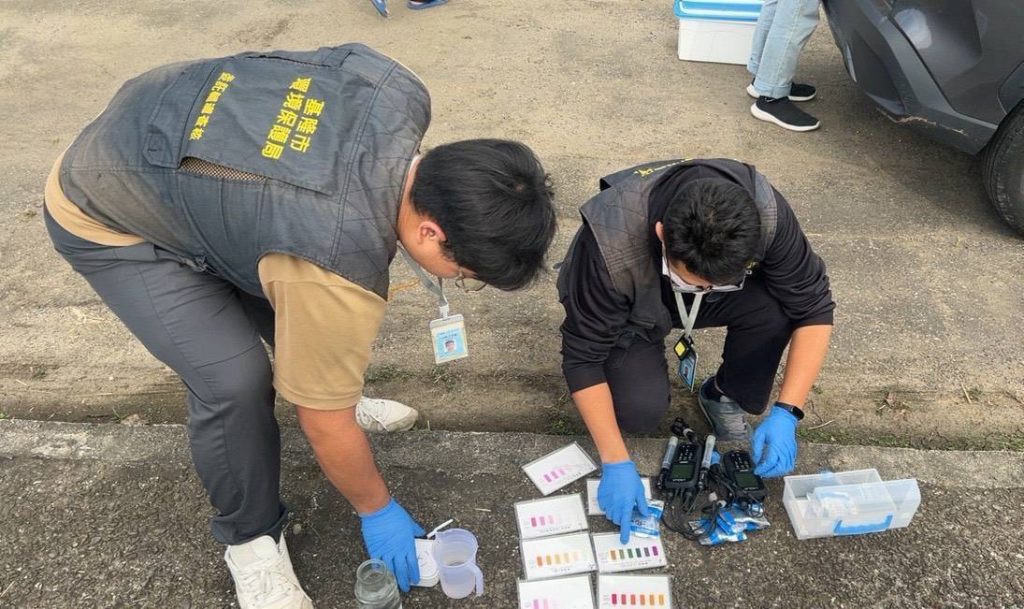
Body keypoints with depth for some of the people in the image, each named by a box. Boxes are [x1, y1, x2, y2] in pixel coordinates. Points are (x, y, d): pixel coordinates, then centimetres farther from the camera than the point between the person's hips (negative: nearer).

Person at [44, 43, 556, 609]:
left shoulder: (401, 93, -19)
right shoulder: (339, 266, -38)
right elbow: (325, 423, -22)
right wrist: (376, 509, -4)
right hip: (103, 217, -8)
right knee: (234, 380, -17)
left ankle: (328, 390, 39)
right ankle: (249, 537, 10)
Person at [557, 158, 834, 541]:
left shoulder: (764, 215, -33)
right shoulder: (611, 247, -40)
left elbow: (813, 308, -22)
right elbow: (582, 356, -30)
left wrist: (786, 413, -31)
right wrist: (616, 463, -31)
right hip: (633, 313, -2)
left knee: (774, 305, -28)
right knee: (641, 409, -28)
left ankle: (725, 396, 0)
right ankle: (644, 357, 8)